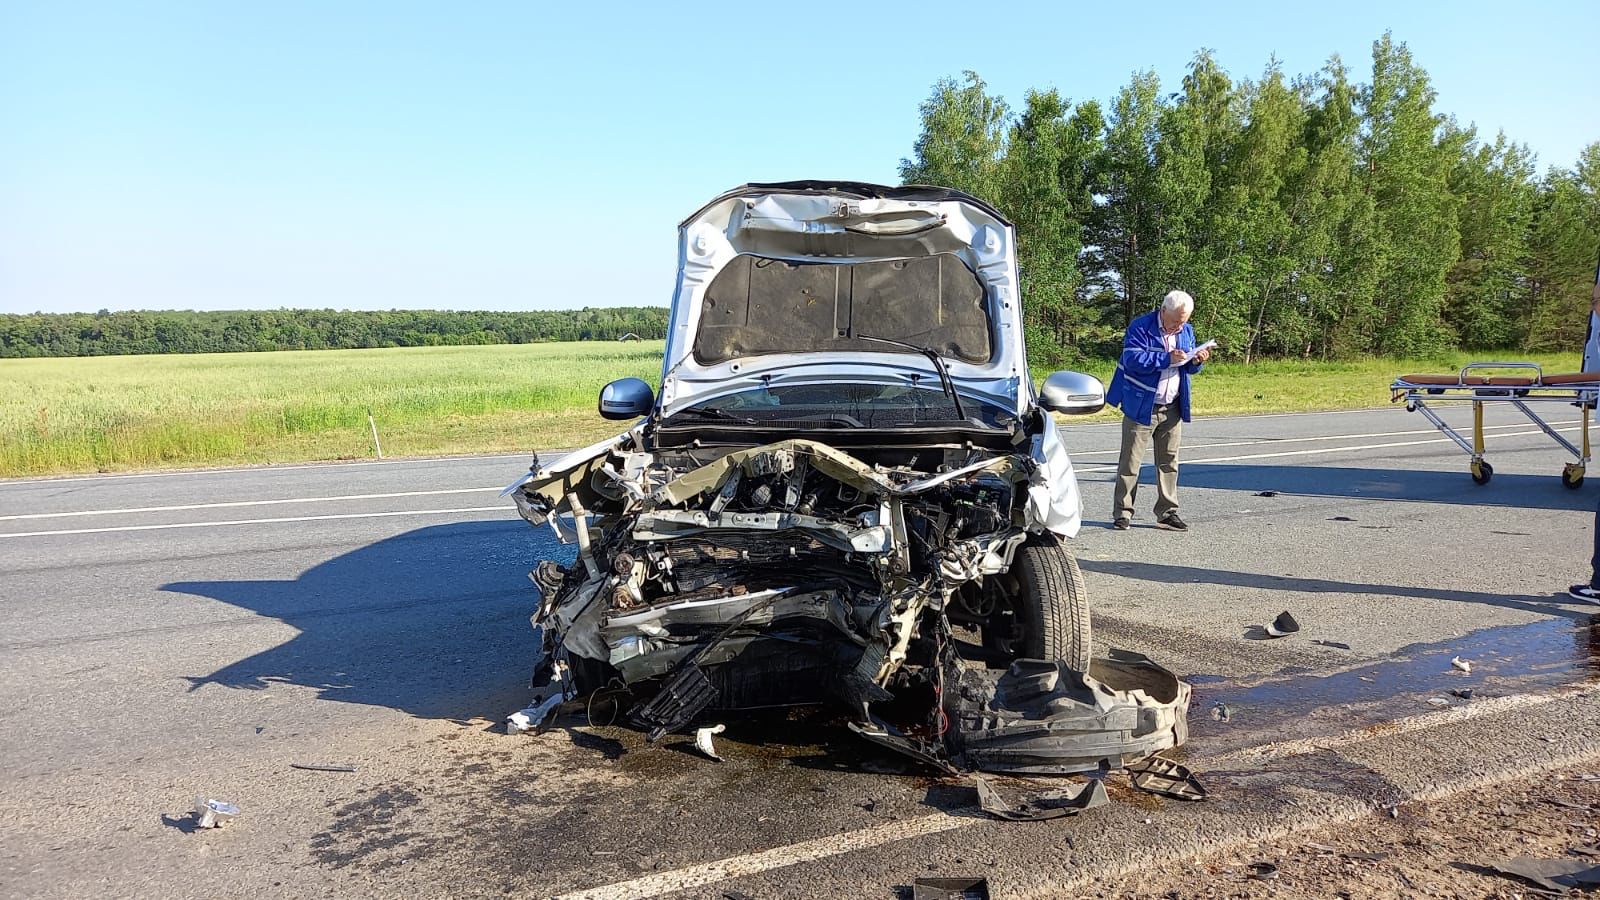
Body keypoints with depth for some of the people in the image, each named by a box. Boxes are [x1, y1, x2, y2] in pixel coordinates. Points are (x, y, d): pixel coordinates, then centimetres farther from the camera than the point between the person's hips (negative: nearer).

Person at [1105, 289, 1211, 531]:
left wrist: (1196, 361, -8)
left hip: (1173, 408, 6)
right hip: (1141, 407, -5)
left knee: (1169, 462, 9)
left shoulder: (1186, 331, 9)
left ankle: (1167, 513, 16)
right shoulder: (1140, 327, -10)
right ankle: (1122, 513, 5)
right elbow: (1132, 359, -21)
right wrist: (1167, 358, -25)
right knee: (1130, 462, -1)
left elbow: (1188, 368, 14)